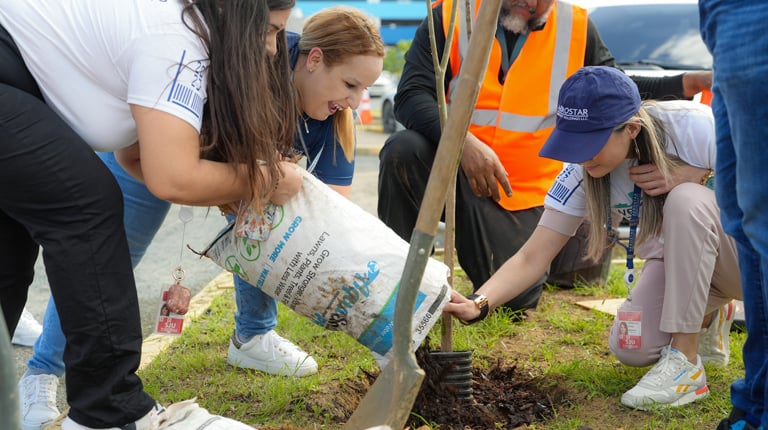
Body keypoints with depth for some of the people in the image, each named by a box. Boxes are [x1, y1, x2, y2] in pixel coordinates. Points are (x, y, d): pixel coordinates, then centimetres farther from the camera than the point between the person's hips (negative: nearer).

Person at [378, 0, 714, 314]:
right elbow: (411, 96, -18)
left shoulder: (576, 28, 1)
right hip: (455, 168, -2)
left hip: (524, 192, 2)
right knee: (404, 150, -33)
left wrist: (687, 84, -3)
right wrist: (464, 142, -35)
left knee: (517, 298, -8)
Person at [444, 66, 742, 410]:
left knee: (688, 199, -35)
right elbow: (532, 258, -20)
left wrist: (687, 180, -31)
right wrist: (478, 304, -37)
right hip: (678, 262, 4)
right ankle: (705, 314, 14)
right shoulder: (581, 172, -18)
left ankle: (686, 361, -25)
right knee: (631, 348, -20)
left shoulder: (695, 127, -29)